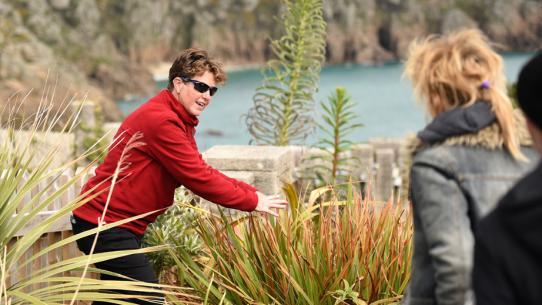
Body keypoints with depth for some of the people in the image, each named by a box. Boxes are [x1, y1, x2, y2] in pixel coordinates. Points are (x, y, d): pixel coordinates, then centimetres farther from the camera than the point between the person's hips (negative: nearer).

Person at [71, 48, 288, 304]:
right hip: (107, 224, -11)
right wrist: (252, 202, -13)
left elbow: (202, 172, 10)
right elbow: (199, 179, -21)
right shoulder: (161, 120, -21)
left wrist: (251, 192, 0)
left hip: (112, 222, 11)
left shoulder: (179, 121, 13)